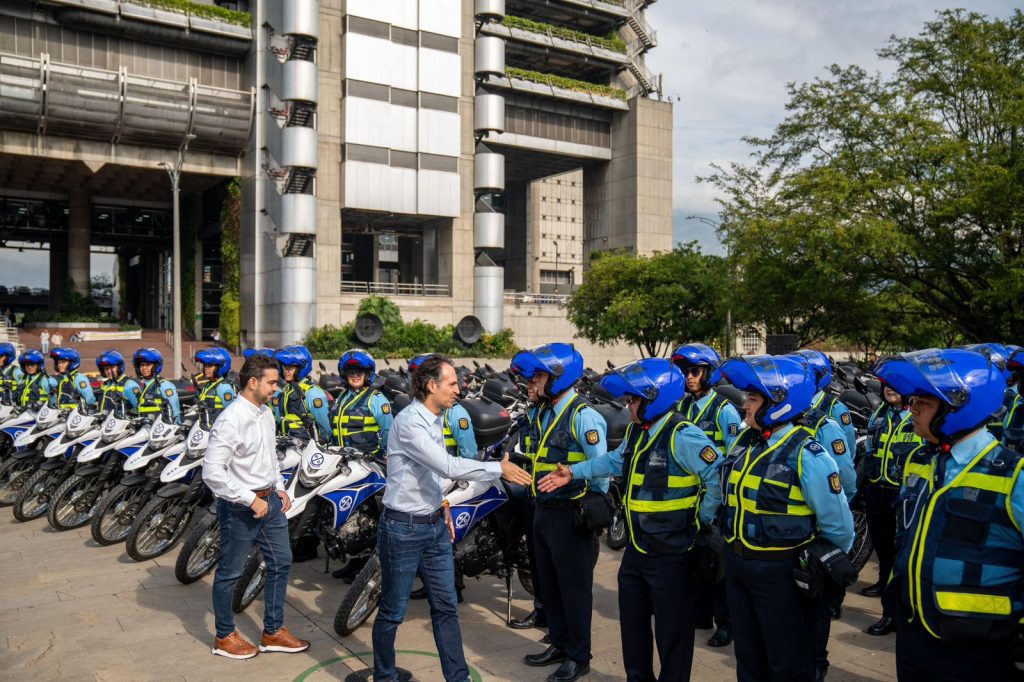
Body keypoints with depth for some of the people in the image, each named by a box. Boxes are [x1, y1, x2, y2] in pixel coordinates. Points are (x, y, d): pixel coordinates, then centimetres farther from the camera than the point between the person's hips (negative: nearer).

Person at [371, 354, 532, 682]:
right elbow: (449, 466, -29)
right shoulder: (409, 422, -20)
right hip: (403, 529, -8)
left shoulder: (434, 419, 9)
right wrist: (499, 468, -24)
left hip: (435, 526, 8)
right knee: (392, 613, 8)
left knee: (446, 608, 11)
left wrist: (441, 505, 12)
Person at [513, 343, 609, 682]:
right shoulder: (539, 413, 8)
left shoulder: (583, 415, -19)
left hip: (571, 514, -9)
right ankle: (559, 644, 35)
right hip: (543, 510, 9)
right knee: (548, 583, 18)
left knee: (574, 586, 5)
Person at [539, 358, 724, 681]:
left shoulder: (683, 436, -22)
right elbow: (615, 461, 22)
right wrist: (573, 472, 19)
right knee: (632, 620, 22)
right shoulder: (636, 430, 6)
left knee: (671, 629, 7)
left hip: (671, 553, -9)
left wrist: (703, 520, -15)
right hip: (637, 548, 9)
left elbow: (720, 477, -23)